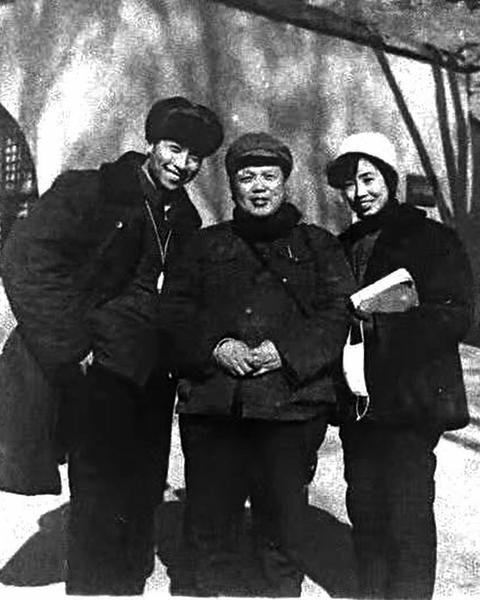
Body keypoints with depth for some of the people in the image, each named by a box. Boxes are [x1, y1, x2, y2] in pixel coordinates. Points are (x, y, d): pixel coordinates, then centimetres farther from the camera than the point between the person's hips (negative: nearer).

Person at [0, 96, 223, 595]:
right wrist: (71, 352, -17)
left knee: (142, 502, 15)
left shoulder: (185, 219, 13)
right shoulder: (89, 192, -7)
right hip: (101, 377, -7)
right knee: (102, 505, -4)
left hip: (153, 382, 7)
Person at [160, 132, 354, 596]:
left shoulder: (318, 245, 12)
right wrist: (214, 347, -8)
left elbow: (340, 314, 2)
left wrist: (288, 351, -12)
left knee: (283, 523, 4)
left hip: (289, 405, -1)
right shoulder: (208, 244, 16)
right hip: (211, 403, 2)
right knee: (206, 527, 9)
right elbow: (175, 308, 9)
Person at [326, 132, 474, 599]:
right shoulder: (341, 249, 16)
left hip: (413, 404, -5)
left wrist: (380, 322, -20)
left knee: (408, 516, -3)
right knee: (364, 510, 13)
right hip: (359, 402, 6)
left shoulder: (433, 240, -2)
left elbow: (456, 317, -11)